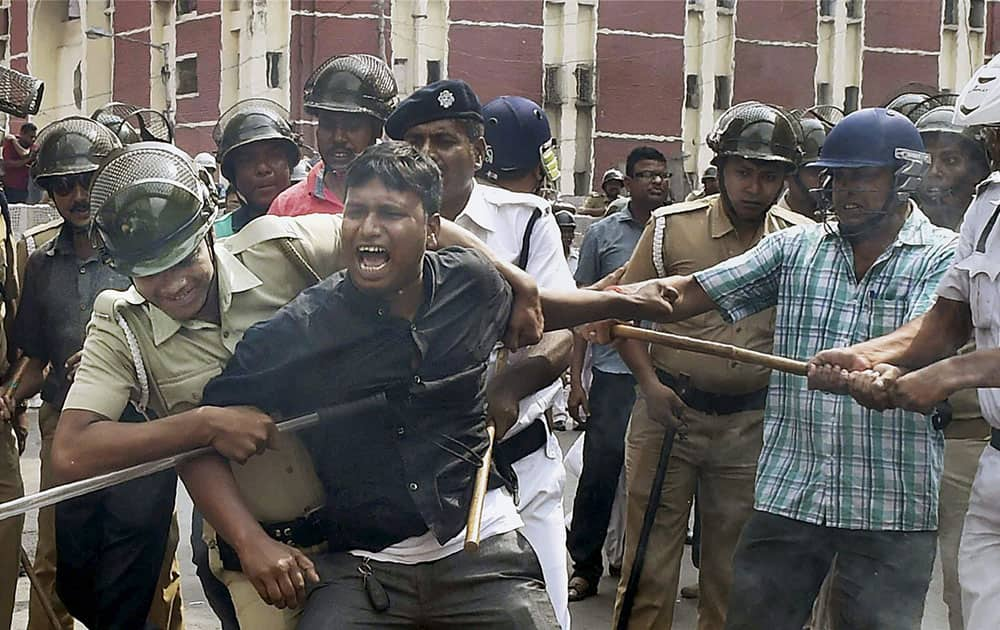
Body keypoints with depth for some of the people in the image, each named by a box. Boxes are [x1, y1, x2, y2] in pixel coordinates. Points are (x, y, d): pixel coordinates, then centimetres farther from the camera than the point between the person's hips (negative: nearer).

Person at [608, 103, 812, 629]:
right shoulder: (671, 226, -2)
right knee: (650, 563, 2)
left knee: (731, 570, 13)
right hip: (669, 409, -2)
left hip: (751, 423, 2)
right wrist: (650, 382, -8)